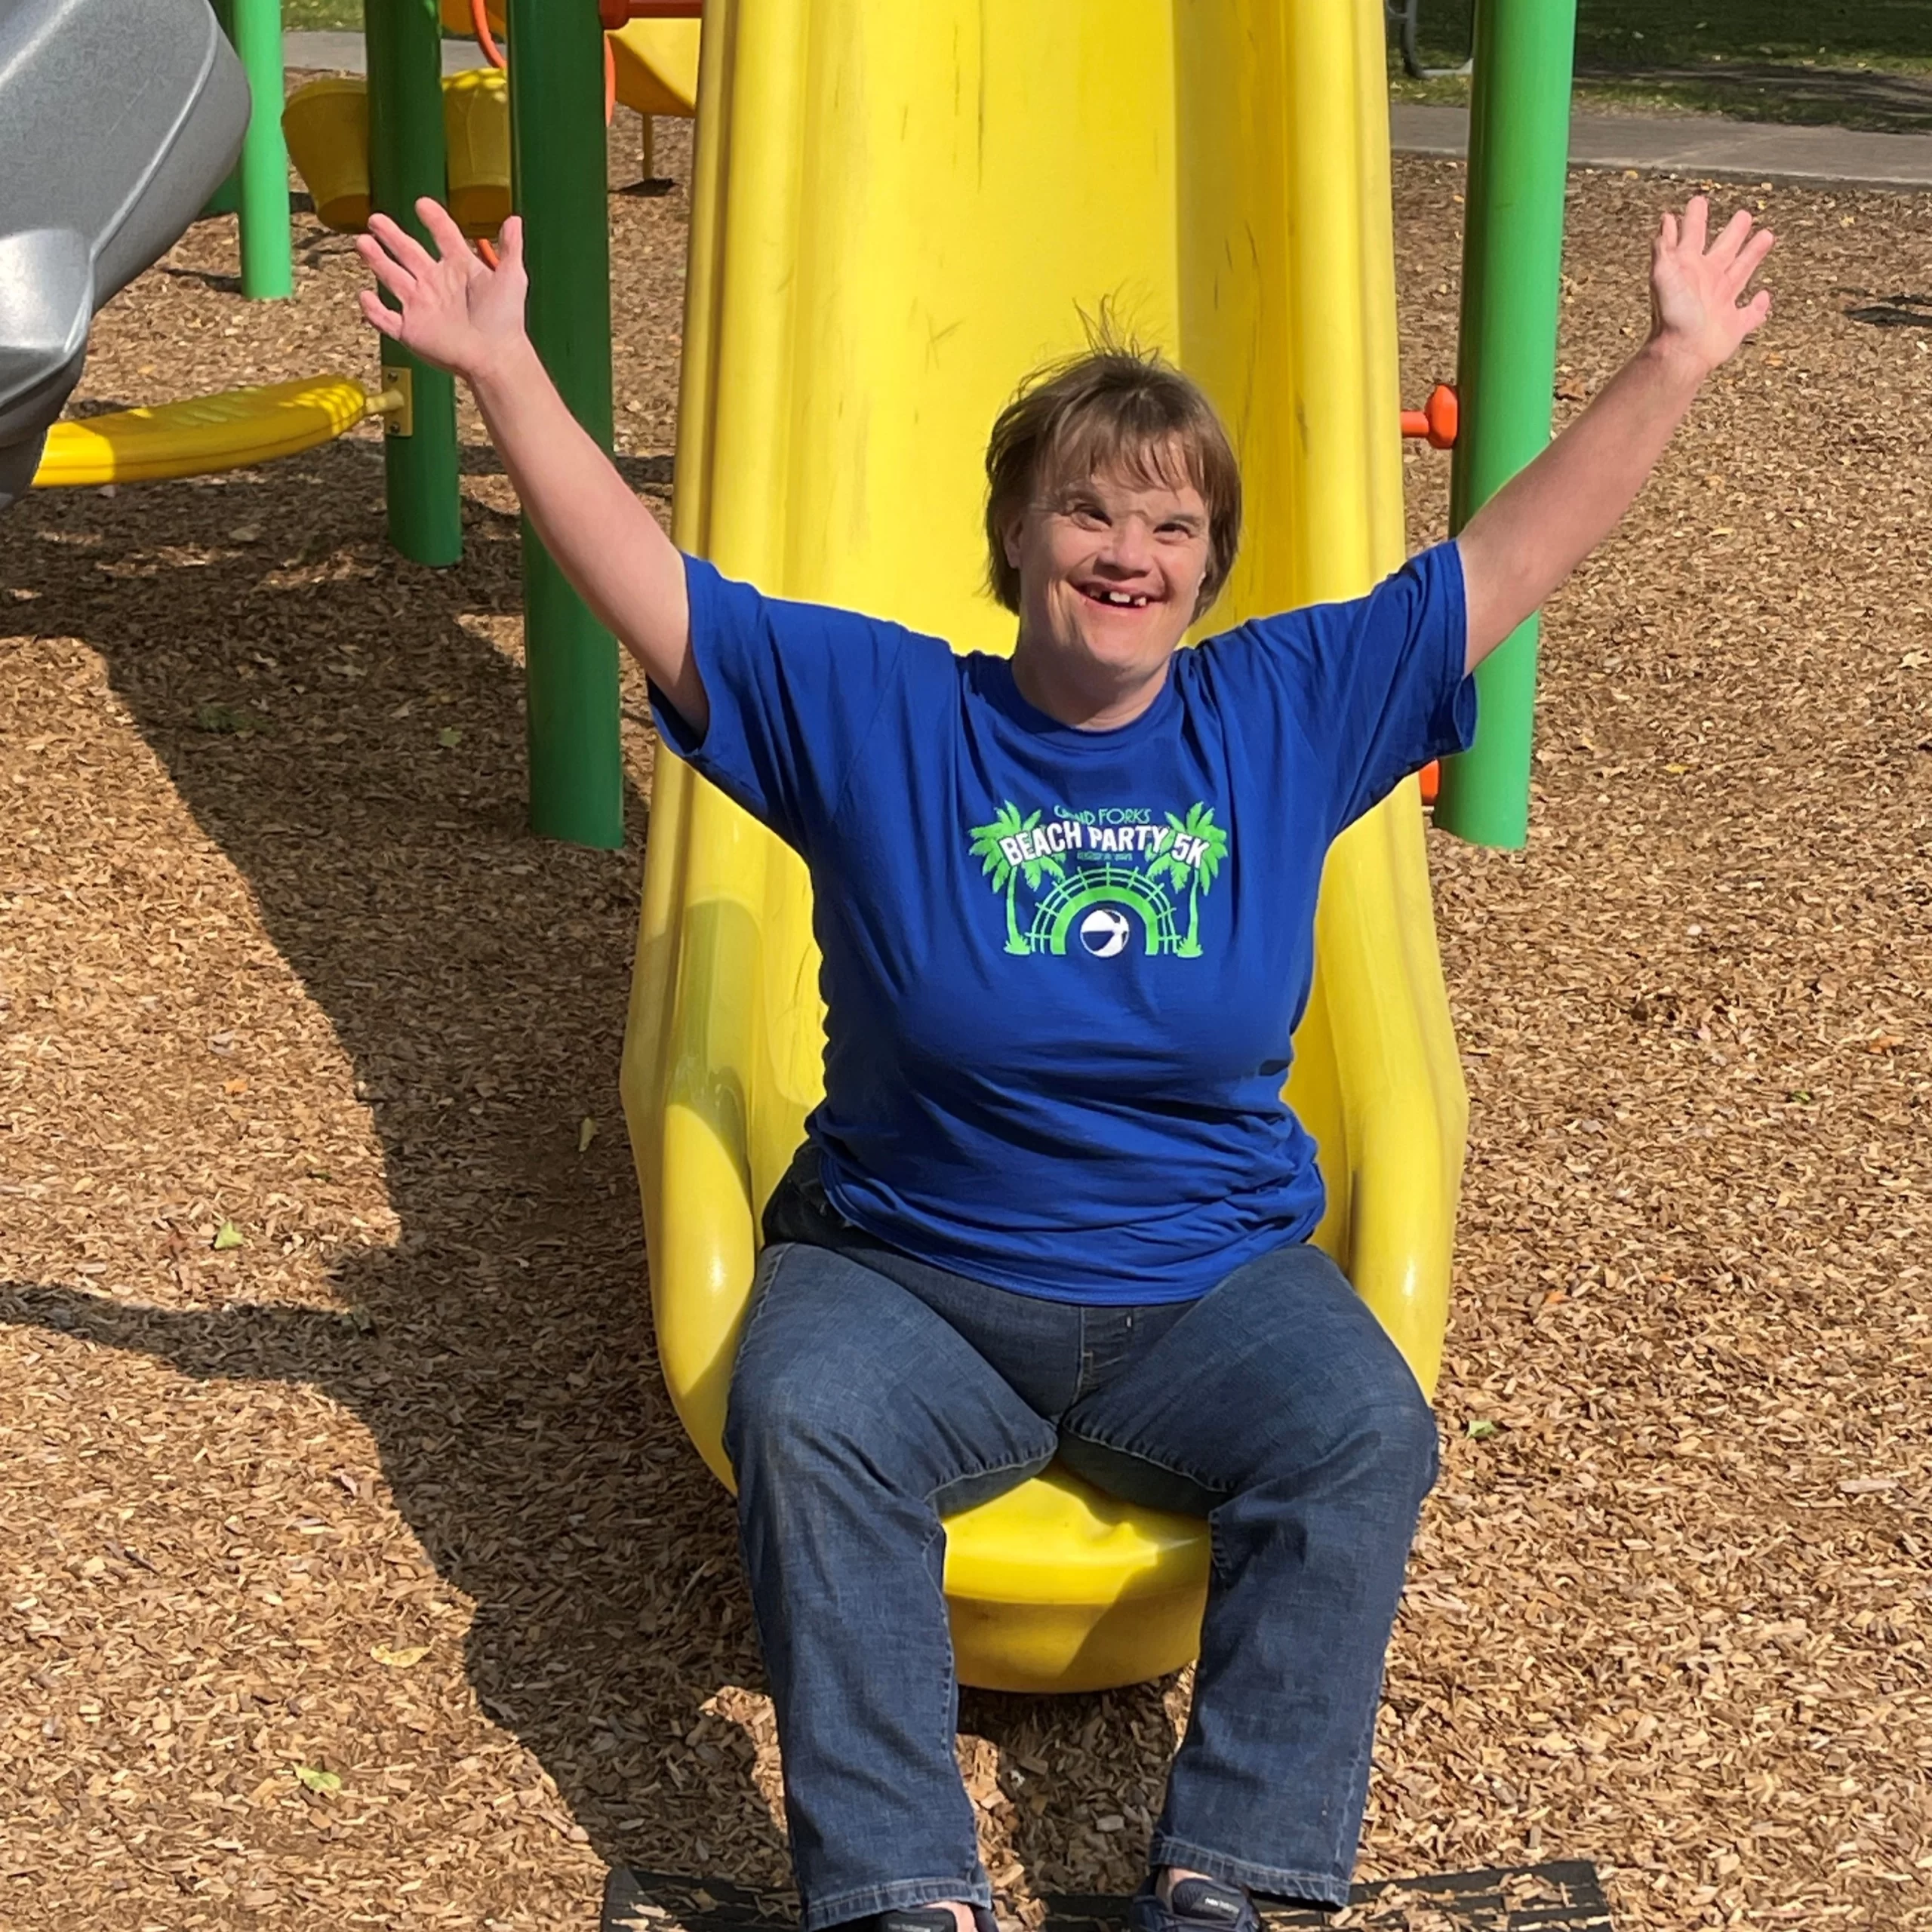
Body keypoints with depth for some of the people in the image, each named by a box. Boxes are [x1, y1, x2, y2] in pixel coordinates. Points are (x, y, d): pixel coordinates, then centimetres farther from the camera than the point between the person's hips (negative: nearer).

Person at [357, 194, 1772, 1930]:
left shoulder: (1291, 712, 3)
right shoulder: (868, 714, -2)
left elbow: (1517, 554, 5)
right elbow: (644, 583, -7)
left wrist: (1676, 361, 4)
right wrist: (503, 370, -15)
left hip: (1211, 1293, 1)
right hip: (908, 1279, -1)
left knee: (1365, 1431, -27)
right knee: (804, 1421, -31)